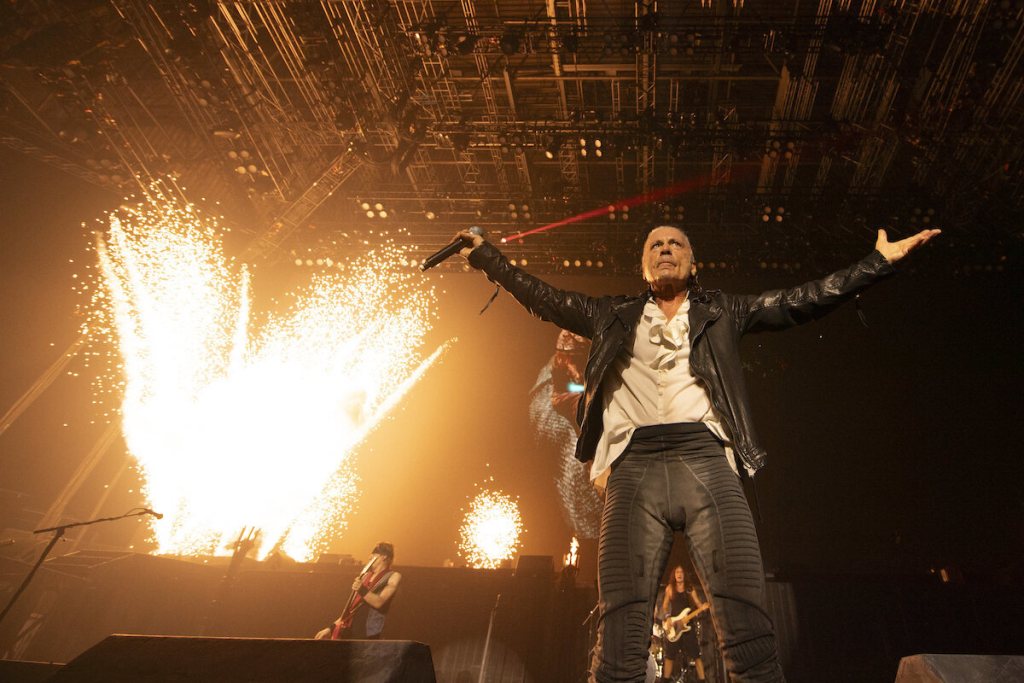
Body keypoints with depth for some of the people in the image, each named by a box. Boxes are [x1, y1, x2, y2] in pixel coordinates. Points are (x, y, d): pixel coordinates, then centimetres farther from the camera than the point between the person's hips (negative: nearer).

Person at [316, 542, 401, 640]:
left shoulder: (393, 577, 2)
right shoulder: (366, 576, 21)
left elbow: (379, 602, -11)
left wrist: (362, 589, -18)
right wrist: (331, 627, 17)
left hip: (367, 634, -6)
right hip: (348, 630, 6)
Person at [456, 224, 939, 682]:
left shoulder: (722, 312, 24)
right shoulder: (614, 317, 25)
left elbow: (803, 300, 21)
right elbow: (541, 296, 28)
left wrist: (879, 260, 18)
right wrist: (483, 253, 30)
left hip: (705, 460, 0)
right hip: (633, 466, 0)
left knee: (748, 630, -14)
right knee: (620, 639, -10)